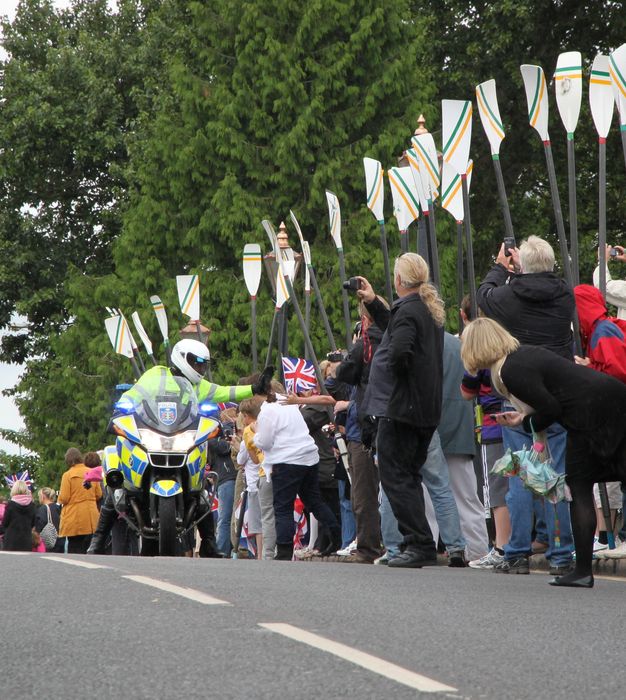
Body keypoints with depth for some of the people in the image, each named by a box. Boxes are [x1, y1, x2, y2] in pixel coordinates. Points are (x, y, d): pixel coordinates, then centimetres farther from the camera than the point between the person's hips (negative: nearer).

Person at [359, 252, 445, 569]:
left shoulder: (407, 310, -15)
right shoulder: (431, 308, 14)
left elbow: (399, 350, -31)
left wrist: (397, 375, -12)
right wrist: (372, 302, 33)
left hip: (401, 406, -9)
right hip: (427, 408, 9)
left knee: (395, 475, -5)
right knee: (409, 475, 16)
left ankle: (421, 544, -10)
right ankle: (416, 543, 16)